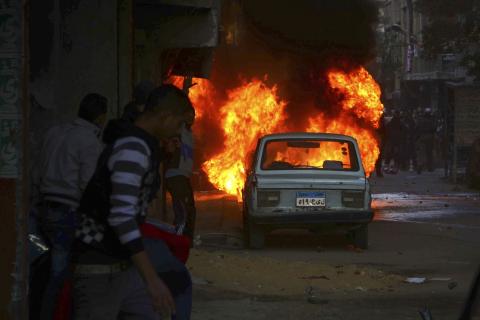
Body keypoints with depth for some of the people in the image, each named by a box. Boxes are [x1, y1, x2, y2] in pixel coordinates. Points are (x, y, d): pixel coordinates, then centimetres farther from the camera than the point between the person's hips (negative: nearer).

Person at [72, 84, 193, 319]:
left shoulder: (138, 144, 15)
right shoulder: (133, 147, -18)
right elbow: (122, 217, -28)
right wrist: (152, 279, -31)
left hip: (124, 266, 10)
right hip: (100, 269, -10)